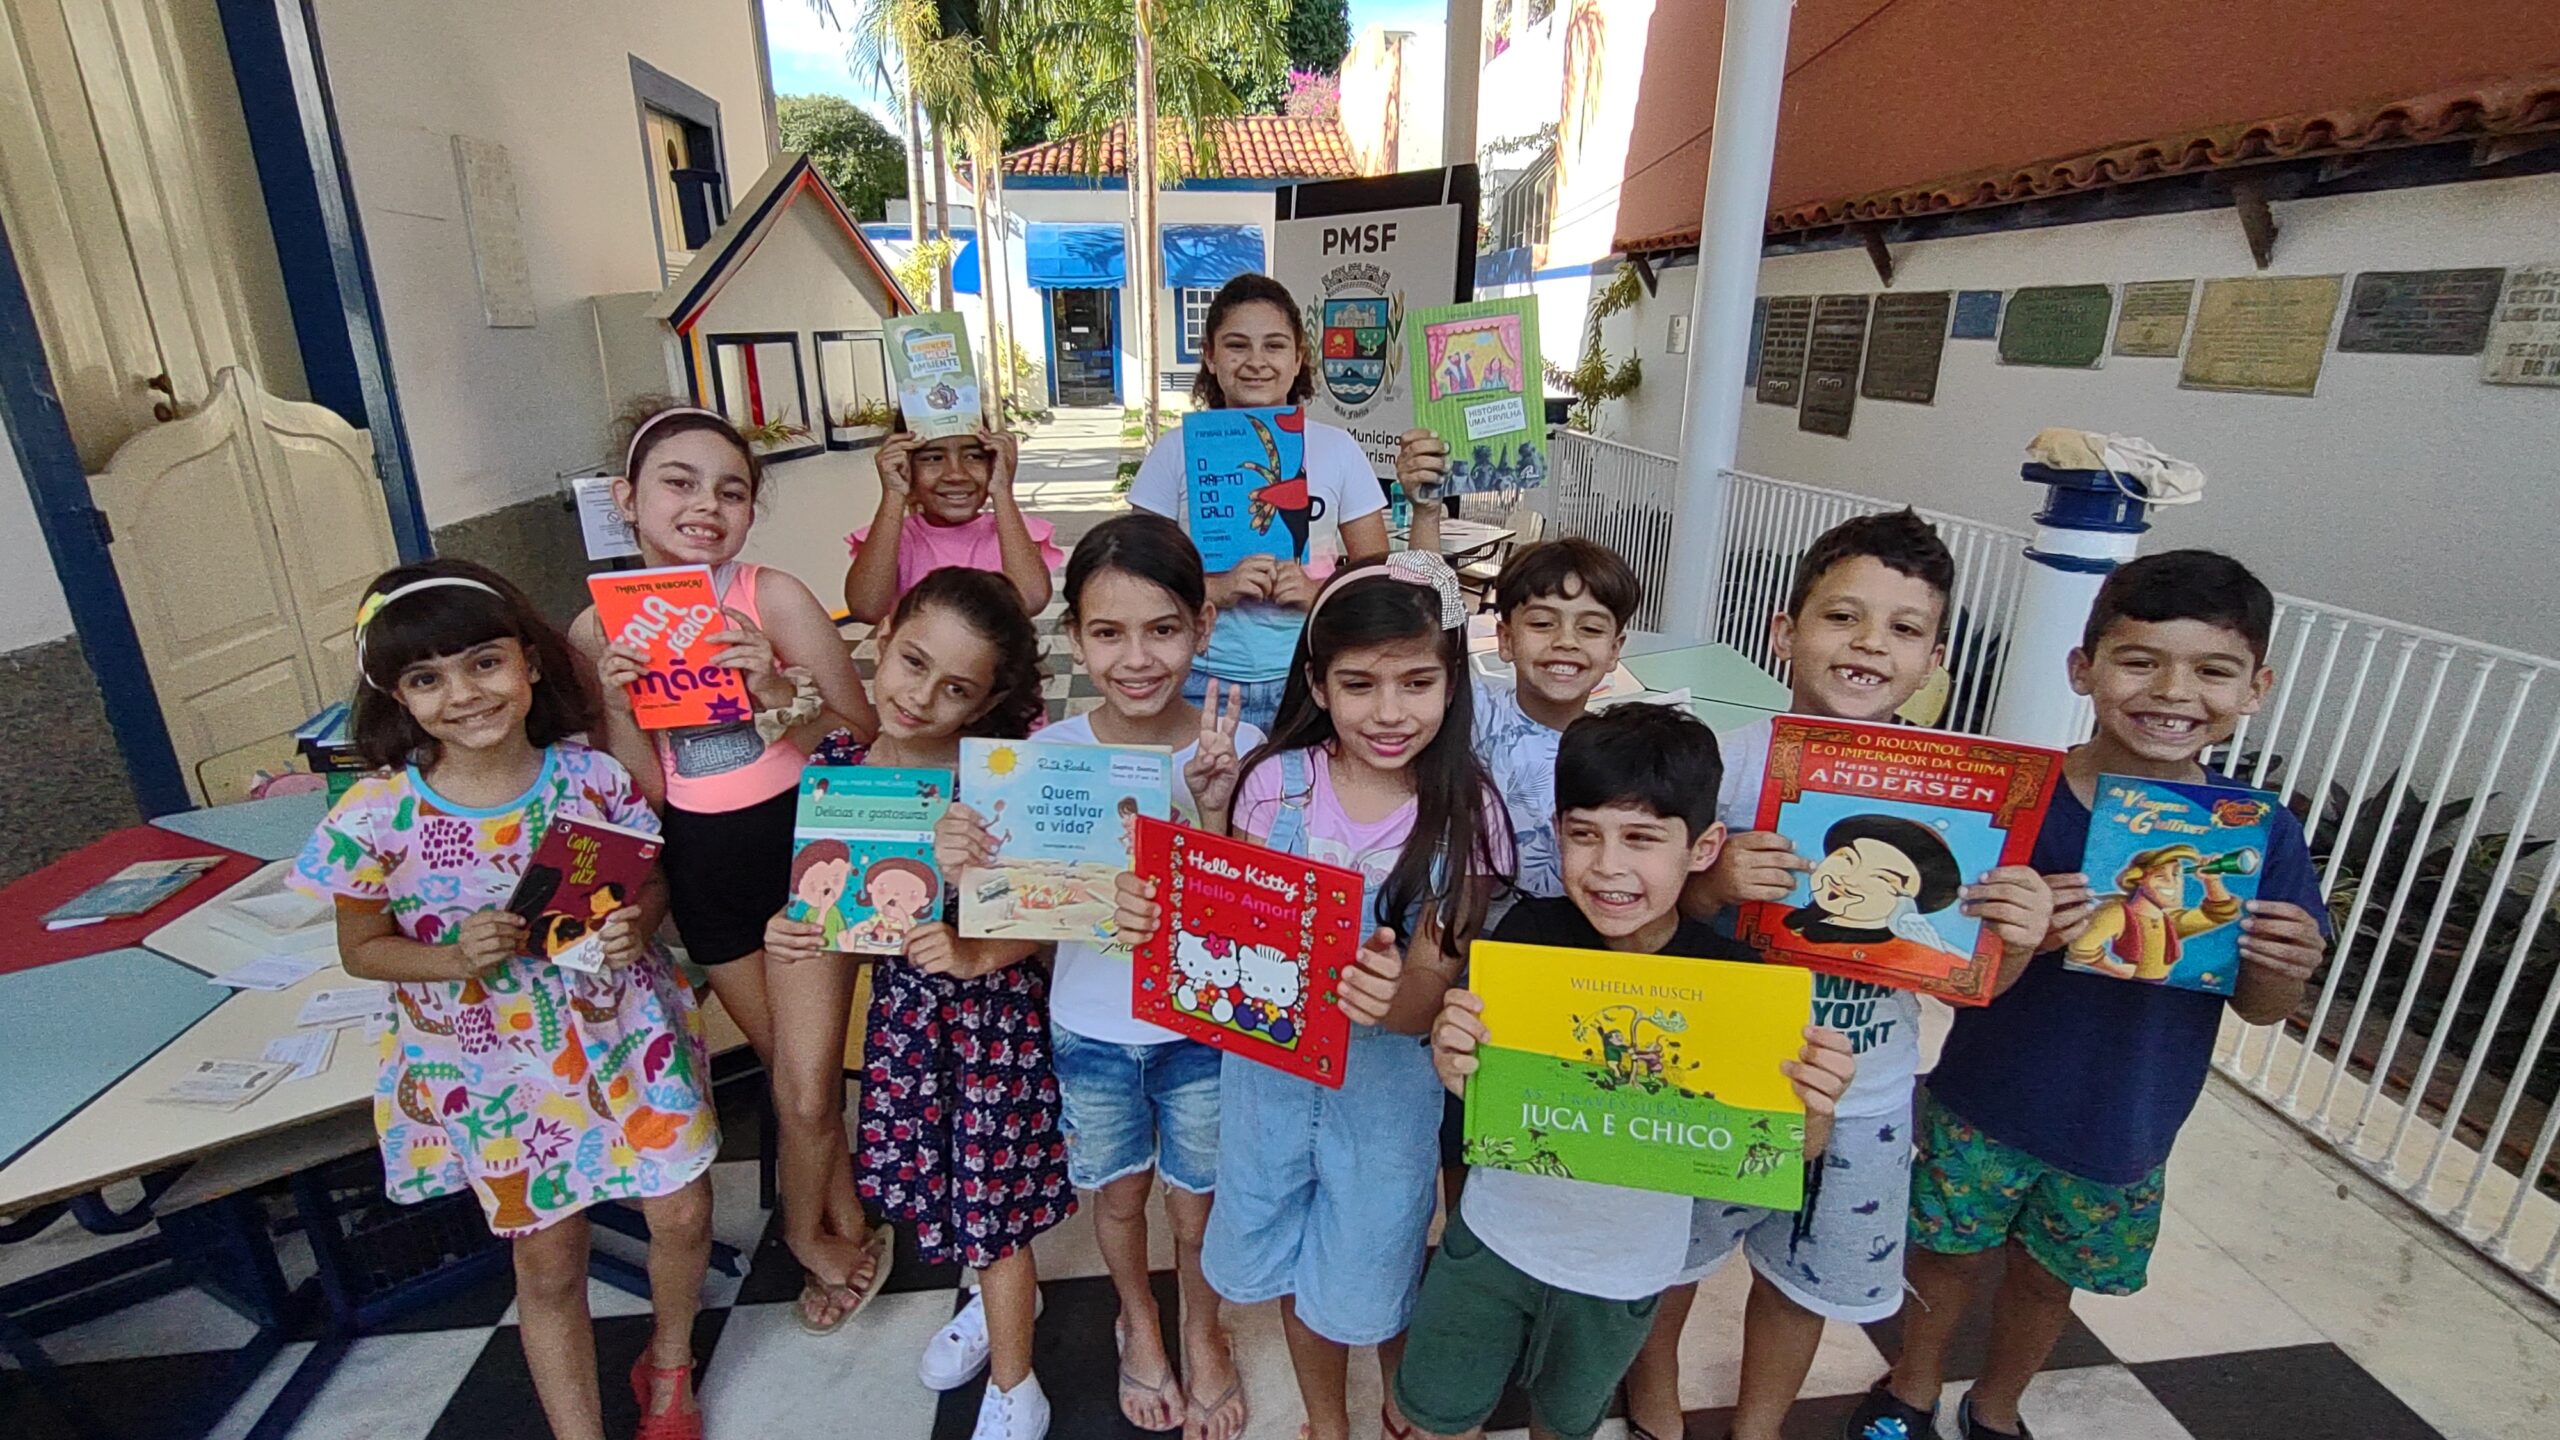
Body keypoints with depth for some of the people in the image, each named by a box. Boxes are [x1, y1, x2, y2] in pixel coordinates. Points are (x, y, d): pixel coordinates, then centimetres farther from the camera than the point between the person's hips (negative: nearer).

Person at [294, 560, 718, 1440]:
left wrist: (635, 924, -22)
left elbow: (652, 877, 0)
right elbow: (361, 948, -2)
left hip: (620, 1027, 1)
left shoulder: (590, 775, -14)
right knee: (549, 1261, 13)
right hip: (492, 1062, -1)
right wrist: (456, 957, -22)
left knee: (683, 1212, 9)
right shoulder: (376, 816, -16)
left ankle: (669, 1365, 41)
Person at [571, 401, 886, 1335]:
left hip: (798, 844, -3)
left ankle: (807, 1230, 34)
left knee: (806, 1090, 2)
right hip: (699, 867, 3)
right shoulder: (600, 629, -5)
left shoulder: (772, 597, -14)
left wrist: (776, 691, -28)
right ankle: (844, 1221, 43)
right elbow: (641, 790, -3)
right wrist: (618, 702, -19)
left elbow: (863, 733, -12)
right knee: (791, 1070, 19)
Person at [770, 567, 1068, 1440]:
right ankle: (1004, 1293, 55)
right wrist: (789, 927, -15)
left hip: (994, 1007, -5)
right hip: (901, 1004, 5)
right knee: (925, 1172, 22)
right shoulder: (837, 762, -7)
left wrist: (974, 955, -34)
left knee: (990, 1188, 9)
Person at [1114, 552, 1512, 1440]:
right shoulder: (1277, 782, -13)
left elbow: (1426, 1002, -16)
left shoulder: (1463, 814, -17)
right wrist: (1159, 913, -25)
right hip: (1267, 1060, 2)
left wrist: (1398, 996, -39)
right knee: (1295, 1269, 22)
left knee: (1375, 1281, 18)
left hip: (1386, 1078, -2)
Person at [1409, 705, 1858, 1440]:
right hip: (1495, 1234, 0)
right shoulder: (1528, 929, -22)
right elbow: (1477, 1084, -12)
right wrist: (1453, 1060, -34)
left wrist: (1815, 1110, -33)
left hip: (1626, 1268, 0)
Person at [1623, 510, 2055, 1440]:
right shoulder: (1728, 762, -19)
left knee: (1807, 1275, 24)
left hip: (1863, 1097, 2)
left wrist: (2017, 940, -25)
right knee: (1670, 1245, 20)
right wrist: (1712, 884, -33)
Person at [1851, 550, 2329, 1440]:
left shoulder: (2263, 834, -11)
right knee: (1953, 1253, 18)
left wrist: (2285, 970, -22)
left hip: (2123, 1132, 3)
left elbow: (2256, 1009, 0)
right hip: (1984, 1106, -2)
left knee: (2049, 1275, 24)